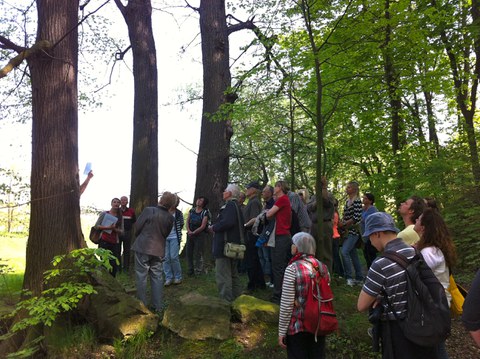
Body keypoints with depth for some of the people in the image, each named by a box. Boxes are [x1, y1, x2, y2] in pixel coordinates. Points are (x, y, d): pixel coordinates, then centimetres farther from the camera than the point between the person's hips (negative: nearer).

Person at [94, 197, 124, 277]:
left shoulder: (120, 217, 10)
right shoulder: (104, 214, 3)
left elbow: (122, 231, 7)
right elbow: (96, 226, -2)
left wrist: (115, 229, -13)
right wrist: (107, 227, -17)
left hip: (115, 242, 3)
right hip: (104, 241, -2)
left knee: (115, 263, -2)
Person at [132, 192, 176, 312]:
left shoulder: (148, 210, -13)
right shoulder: (170, 218, -1)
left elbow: (137, 227, -6)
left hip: (143, 248, -3)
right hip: (159, 250, 3)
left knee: (141, 277, 7)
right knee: (157, 277, 12)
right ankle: (157, 306, 16)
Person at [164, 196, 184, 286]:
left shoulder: (179, 213, -1)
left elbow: (181, 224, 11)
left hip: (174, 237, -2)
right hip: (164, 237, 2)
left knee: (174, 257, -5)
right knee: (166, 258, 3)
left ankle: (178, 277, 11)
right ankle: (168, 278, 14)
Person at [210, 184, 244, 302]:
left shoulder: (230, 205, -15)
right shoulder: (237, 206, 15)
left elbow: (227, 222, -32)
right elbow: (241, 225, 21)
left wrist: (214, 227, -15)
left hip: (224, 246, -11)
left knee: (222, 276, -4)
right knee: (233, 274, 20)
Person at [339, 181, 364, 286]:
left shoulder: (357, 201, -12)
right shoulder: (347, 201, 13)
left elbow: (356, 218, -19)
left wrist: (343, 223, -13)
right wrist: (341, 223, 3)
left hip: (354, 230, -9)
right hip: (348, 231, 9)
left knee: (344, 252, -17)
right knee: (353, 254, 11)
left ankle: (349, 277, -8)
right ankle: (359, 278, 20)